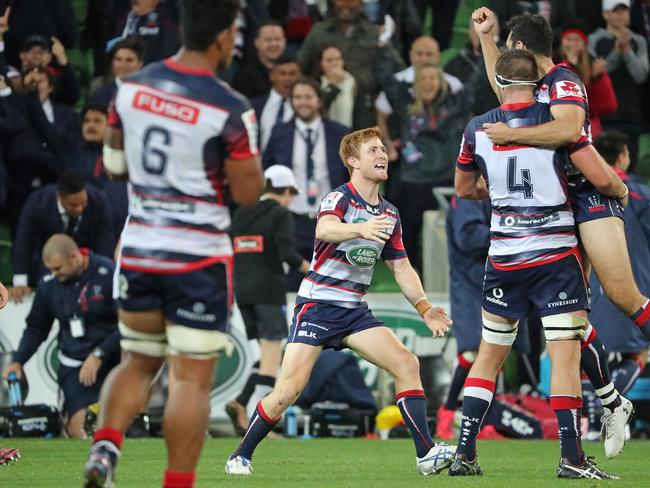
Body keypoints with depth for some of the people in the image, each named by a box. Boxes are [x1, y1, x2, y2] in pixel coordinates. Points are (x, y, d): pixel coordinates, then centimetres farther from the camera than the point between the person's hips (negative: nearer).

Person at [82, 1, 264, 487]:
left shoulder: (132, 87, 1)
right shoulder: (230, 109, -15)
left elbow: (114, 163, 13)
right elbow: (248, 193, -11)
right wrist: (249, 150, 5)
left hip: (138, 247, 5)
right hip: (199, 255, -5)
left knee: (138, 362, 19)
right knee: (193, 378, 2)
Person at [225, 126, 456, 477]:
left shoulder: (389, 214, 11)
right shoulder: (339, 198, -11)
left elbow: (401, 268, 18)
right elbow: (324, 229, -35)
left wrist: (424, 308, 4)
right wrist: (361, 228, -55)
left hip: (355, 312, 6)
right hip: (317, 305, -6)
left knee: (406, 364, -11)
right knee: (289, 388, -15)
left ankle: (427, 453, -11)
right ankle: (240, 456, 3)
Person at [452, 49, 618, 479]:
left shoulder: (477, 129, 2)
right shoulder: (557, 120, -8)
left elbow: (464, 189, 17)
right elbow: (598, 176, -10)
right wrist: (621, 190, 12)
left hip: (504, 256, 3)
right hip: (556, 254, -3)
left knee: (490, 354, 13)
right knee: (565, 352, -3)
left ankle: (465, 454, 9)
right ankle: (572, 457, -8)